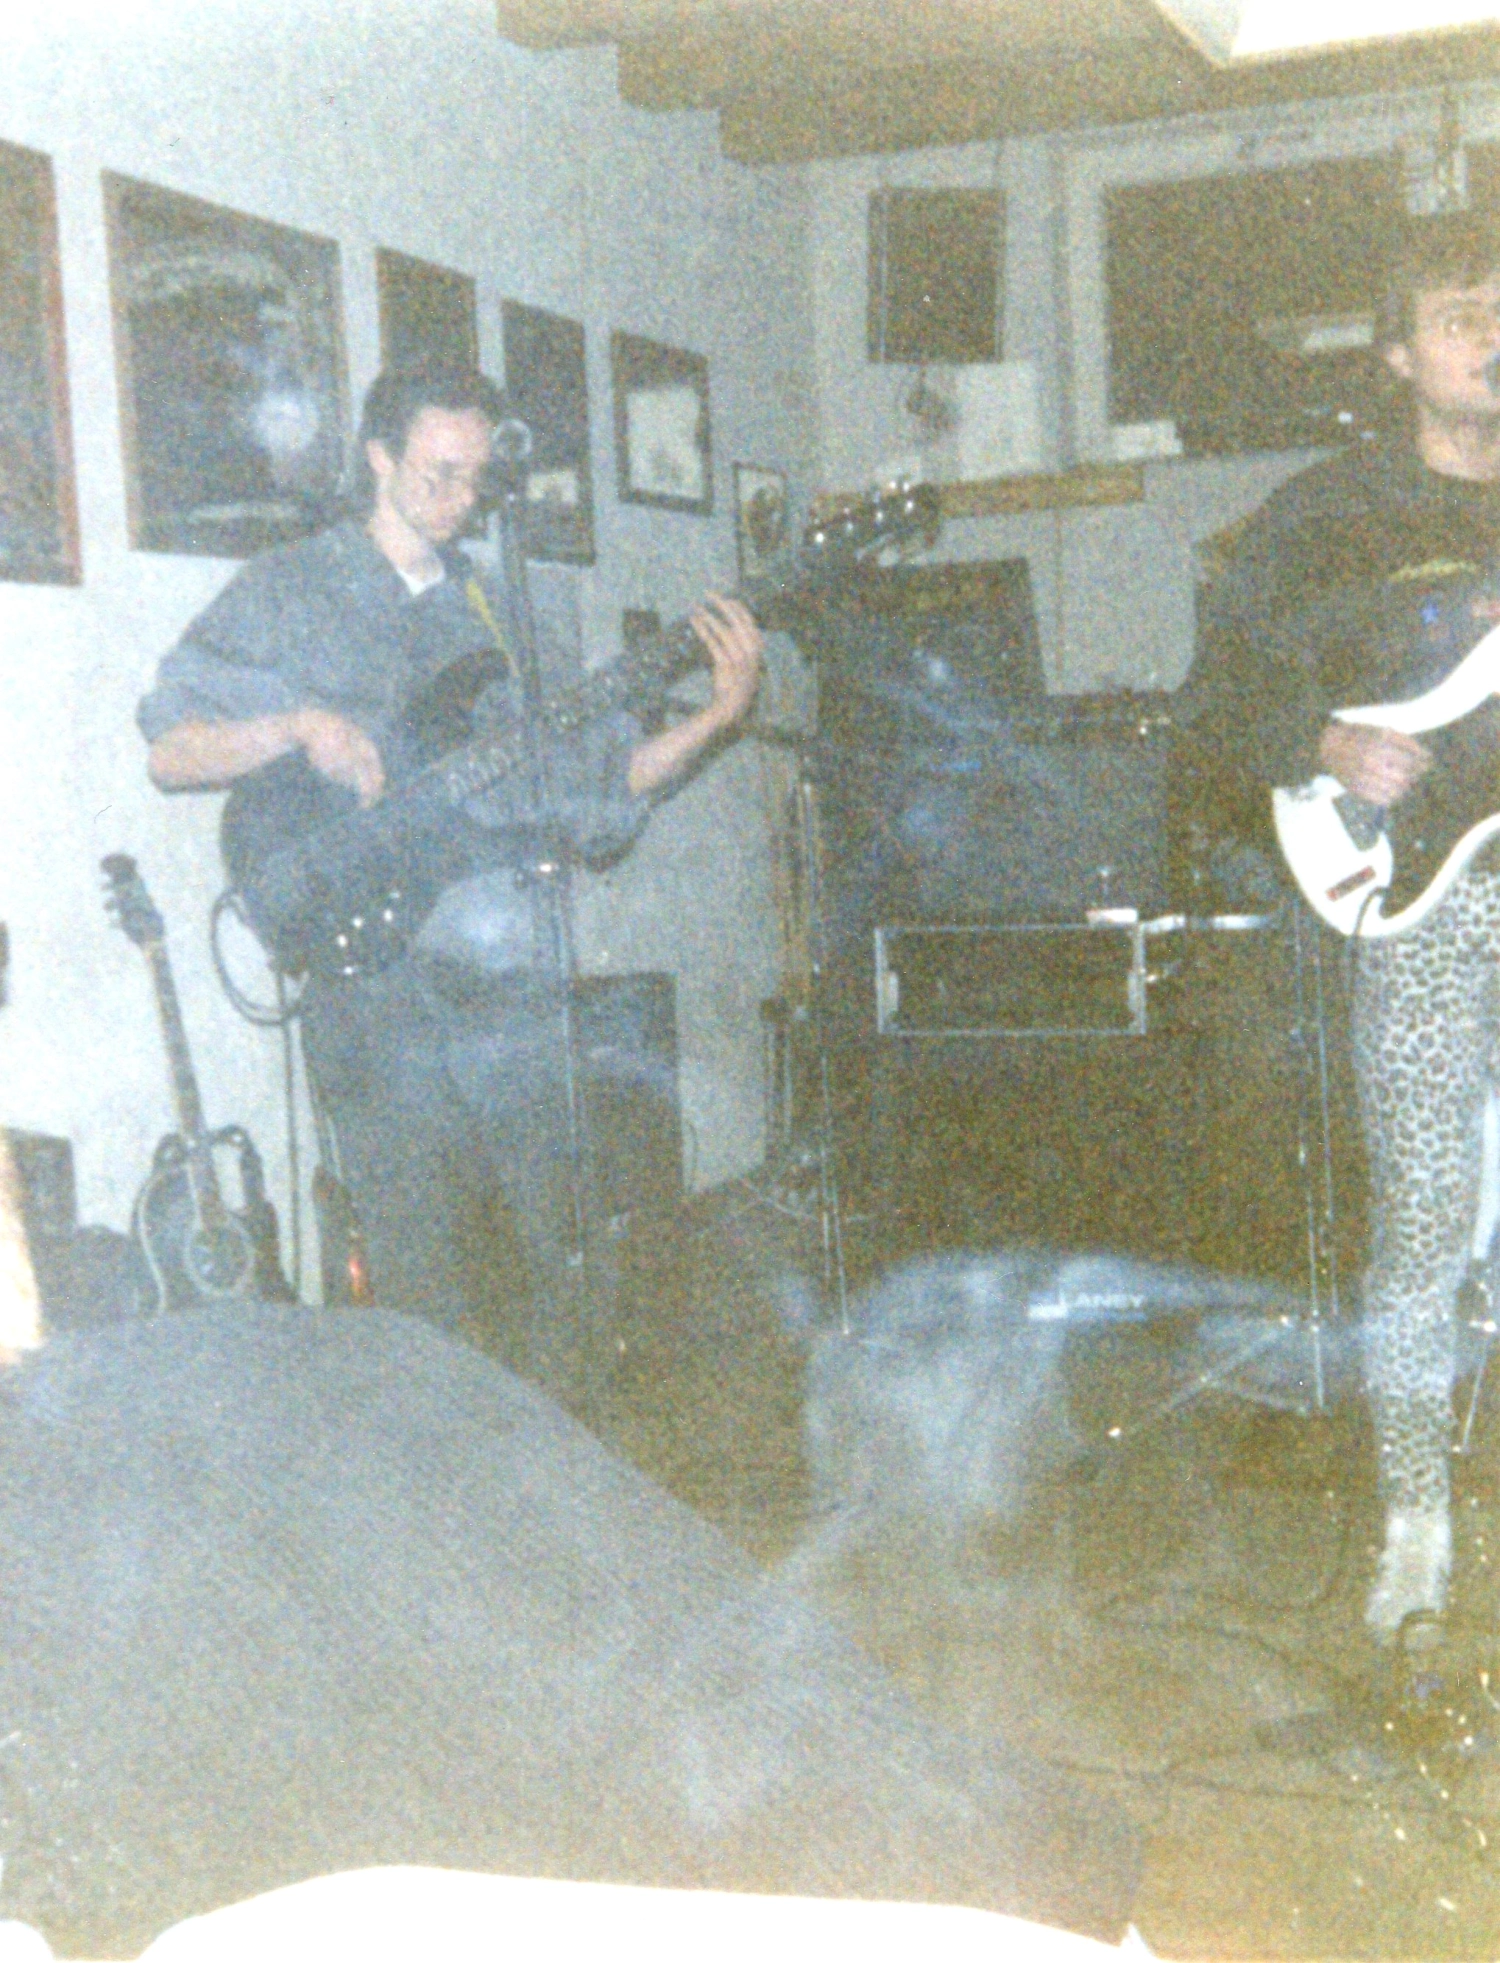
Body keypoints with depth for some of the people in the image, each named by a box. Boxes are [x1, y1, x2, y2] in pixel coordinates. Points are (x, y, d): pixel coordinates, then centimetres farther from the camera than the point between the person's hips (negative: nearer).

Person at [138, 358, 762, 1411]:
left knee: (555, 1272, 6)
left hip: (515, 987, 4)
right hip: (377, 987, -4)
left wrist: (717, 715, 2)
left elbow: (594, 782, 14)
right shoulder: (286, 594, 7)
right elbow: (170, 752, 2)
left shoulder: (499, 612, 19)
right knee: (425, 1297, -4)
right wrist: (296, 727, -14)